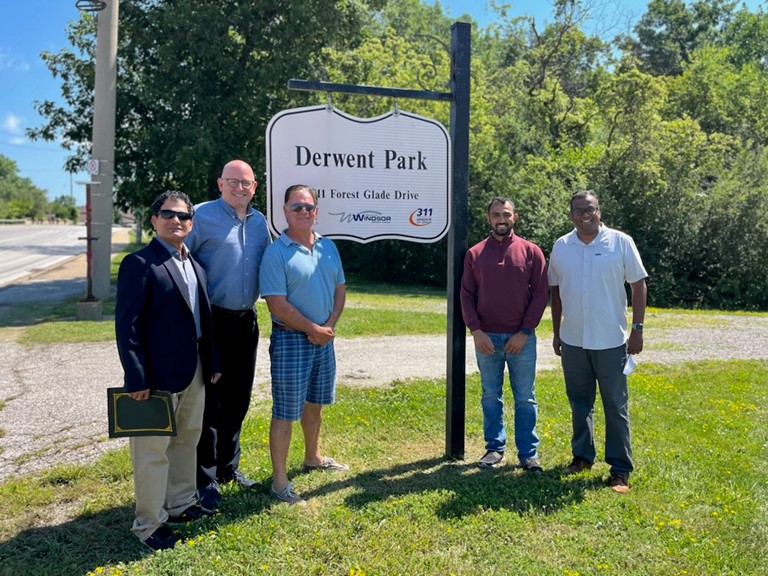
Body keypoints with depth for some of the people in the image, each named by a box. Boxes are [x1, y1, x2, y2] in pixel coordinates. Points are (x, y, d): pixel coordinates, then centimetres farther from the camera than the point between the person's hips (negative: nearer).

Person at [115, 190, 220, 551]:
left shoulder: (194, 266, 12)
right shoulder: (139, 263, -12)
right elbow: (126, 324, -16)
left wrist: (212, 363, 13)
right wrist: (136, 377, -19)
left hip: (193, 372, 8)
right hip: (158, 375, -8)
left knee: (187, 439, 19)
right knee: (153, 450, 4)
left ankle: (181, 503, 36)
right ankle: (149, 524, 18)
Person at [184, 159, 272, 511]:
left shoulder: (260, 222, 10)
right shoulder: (203, 216, -9)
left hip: (245, 321, 6)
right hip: (213, 321, -6)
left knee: (238, 399, 15)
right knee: (210, 401, 1)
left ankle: (228, 467, 32)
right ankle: (205, 478, 15)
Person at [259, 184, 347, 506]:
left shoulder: (328, 247, 7)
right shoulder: (276, 253, -13)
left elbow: (340, 289, 11)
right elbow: (277, 304, -18)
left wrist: (330, 325, -4)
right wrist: (313, 329, -15)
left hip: (324, 337, 7)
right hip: (290, 339, -7)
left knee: (315, 402, 21)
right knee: (285, 412, -2)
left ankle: (313, 457, 41)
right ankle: (279, 482, 8)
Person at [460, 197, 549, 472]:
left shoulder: (531, 251, 2)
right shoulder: (475, 254, 5)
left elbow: (540, 294, -1)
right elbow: (467, 295, 3)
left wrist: (525, 332, -8)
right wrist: (476, 331, -8)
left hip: (521, 338, -1)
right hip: (486, 338, 1)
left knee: (525, 398, 5)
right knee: (491, 396, 10)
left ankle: (529, 454, 15)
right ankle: (494, 448, 23)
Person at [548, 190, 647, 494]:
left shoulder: (620, 242, -4)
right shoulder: (561, 246, 4)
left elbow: (638, 284, -2)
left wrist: (637, 329, -7)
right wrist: (556, 333, 12)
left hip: (611, 340, -3)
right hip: (573, 340, 3)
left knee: (616, 406, 4)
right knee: (579, 403, 15)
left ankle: (621, 469, 13)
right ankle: (582, 455, 30)